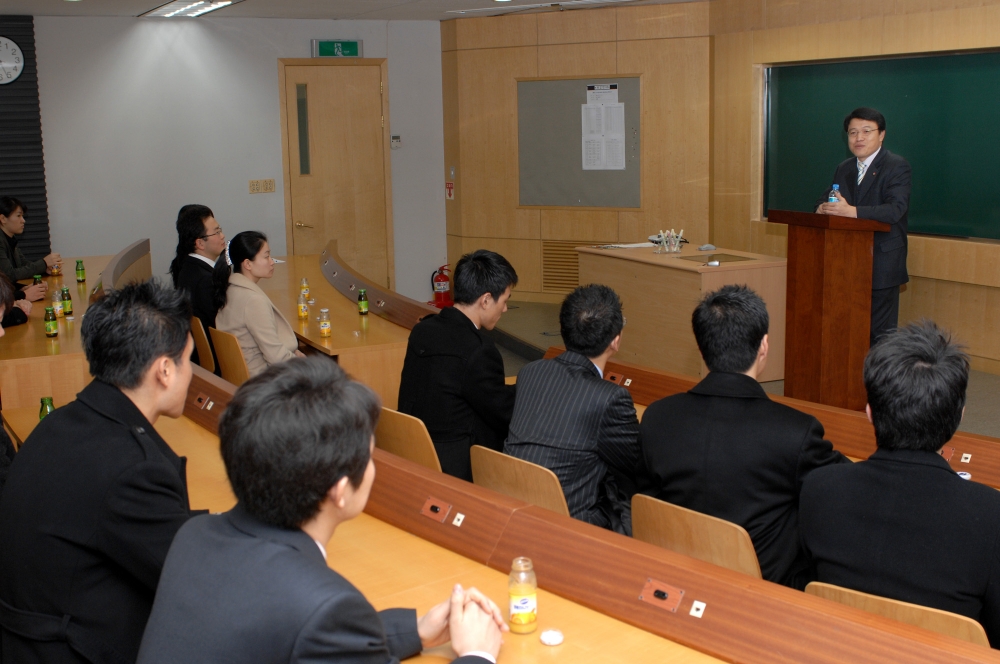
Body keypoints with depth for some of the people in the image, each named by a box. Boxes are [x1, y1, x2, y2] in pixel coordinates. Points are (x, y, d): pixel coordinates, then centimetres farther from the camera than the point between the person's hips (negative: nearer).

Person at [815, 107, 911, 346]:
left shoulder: (897, 166, -6)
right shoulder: (844, 169, 16)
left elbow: (896, 209, -20)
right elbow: (827, 200, 15)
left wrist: (851, 211, -33)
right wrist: (823, 208, -12)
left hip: (882, 263, -6)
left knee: (880, 332, -4)